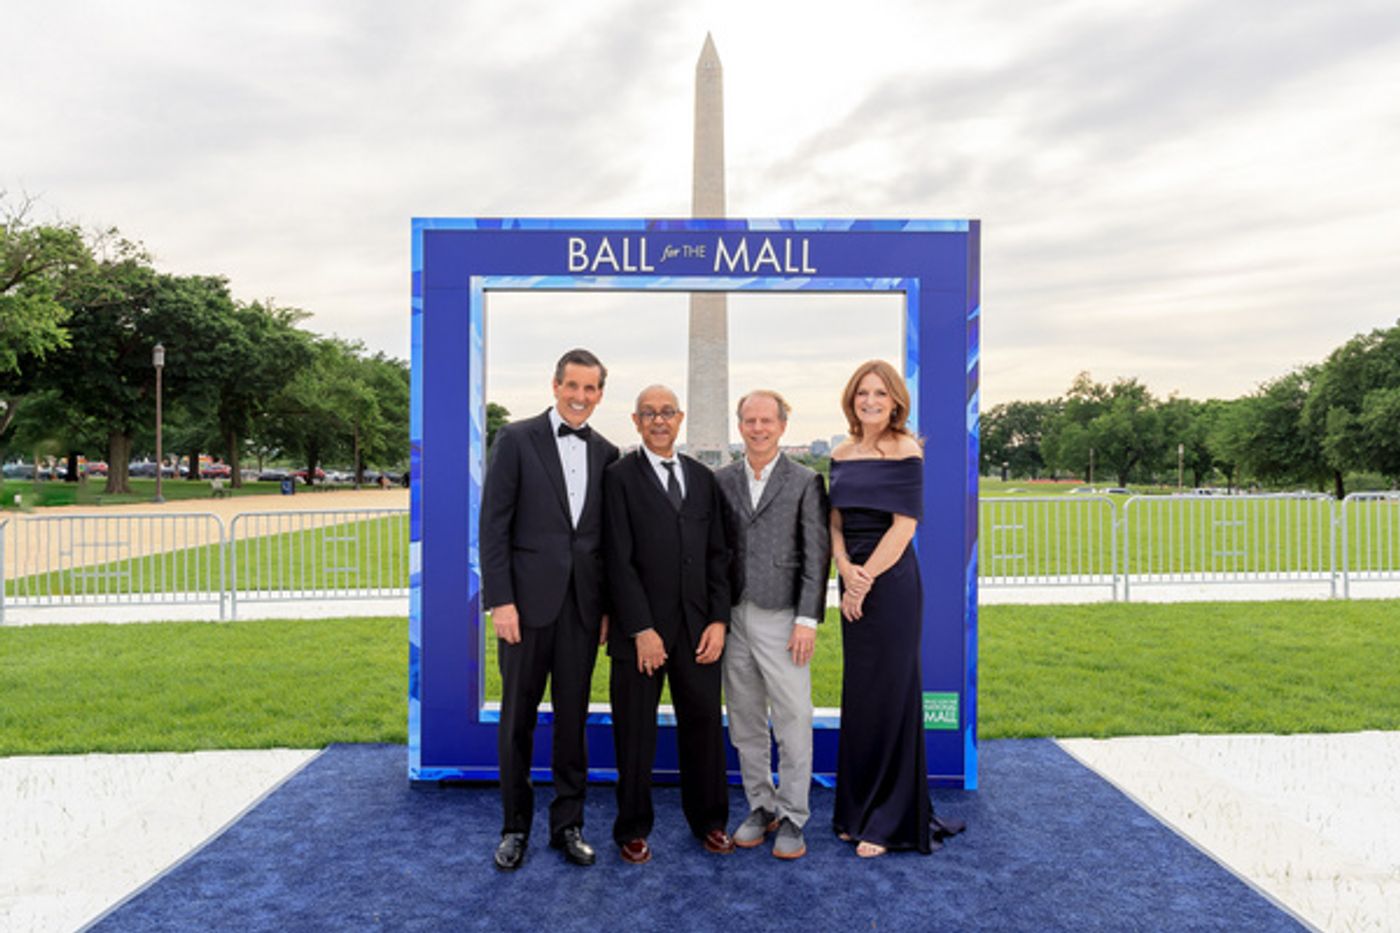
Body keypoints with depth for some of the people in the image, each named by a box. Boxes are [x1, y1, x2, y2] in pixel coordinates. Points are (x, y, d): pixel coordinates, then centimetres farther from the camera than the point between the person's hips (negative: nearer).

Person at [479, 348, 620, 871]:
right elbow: (494, 524, -6)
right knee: (518, 717, 8)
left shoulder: (606, 453, 9)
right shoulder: (516, 439, -2)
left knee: (573, 716, 11)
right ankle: (515, 827, 25)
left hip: (583, 605, 3)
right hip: (528, 598, -3)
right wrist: (500, 600, -12)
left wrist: (609, 606, 7)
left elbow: (609, 535, 11)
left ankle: (568, 825, 25)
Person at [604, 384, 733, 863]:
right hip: (641, 629, -4)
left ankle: (709, 820, 30)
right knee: (636, 734, 9)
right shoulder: (620, 477, -4)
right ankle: (633, 829, 27)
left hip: (697, 628, 4)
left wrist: (719, 620, -1)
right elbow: (619, 560, -9)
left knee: (704, 725, 11)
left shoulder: (703, 477, 10)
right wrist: (642, 630, -13)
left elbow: (717, 554, 8)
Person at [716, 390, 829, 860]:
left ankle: (793, 817, 15)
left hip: (781, 617, -3)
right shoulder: (721, 480, 9)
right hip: (733, 617, 4)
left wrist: (807, 619, -10)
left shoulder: (806, 482, 0)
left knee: (793, 722, 0)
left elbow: (817, 556, -3)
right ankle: (761, 807, 28)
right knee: (744, 723, 12)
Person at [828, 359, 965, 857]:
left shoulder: (905, 452, -7)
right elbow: (835, 522, 9)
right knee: (858, 696, 12)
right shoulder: (842, 454, 10)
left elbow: (904, 526, -13)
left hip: (891, 582, -6)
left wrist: (865, 580, -14)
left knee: (888, 694, 2)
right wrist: (846, 571, -8)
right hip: (855, 583, 6)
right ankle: (859, 810, 27)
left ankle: (892, 820, 17)